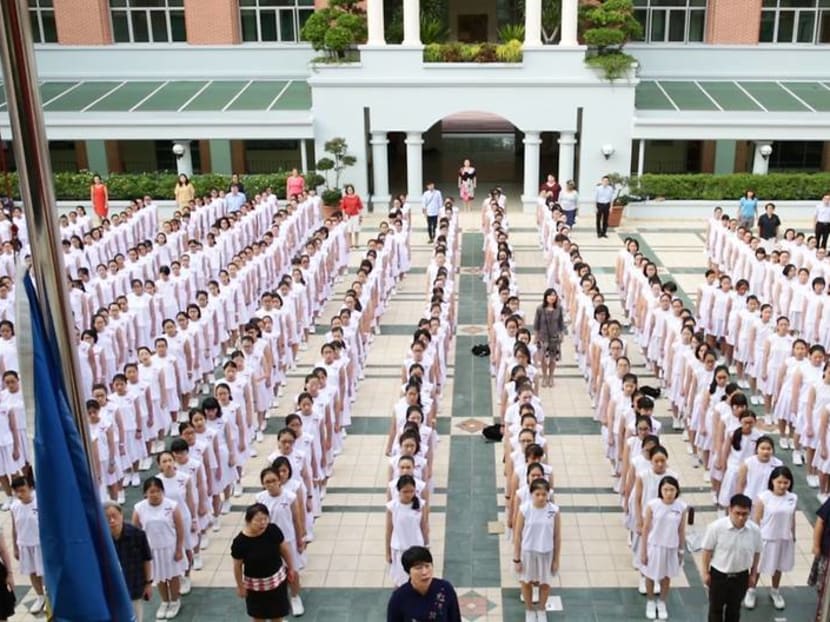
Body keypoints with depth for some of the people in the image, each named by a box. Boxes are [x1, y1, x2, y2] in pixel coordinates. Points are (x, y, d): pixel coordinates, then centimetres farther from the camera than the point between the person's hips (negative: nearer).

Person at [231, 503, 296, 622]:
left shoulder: (273, 530, -22)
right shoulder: (240, 542, -28)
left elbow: (284, 549, -5)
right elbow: (237, 566, -13)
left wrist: (290, 568, 5)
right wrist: (240, 586, -2)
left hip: (277, 578, 2)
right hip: (255, 583, -2)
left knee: (277, 611, 22)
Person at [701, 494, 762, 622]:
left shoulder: (755, 530, -16)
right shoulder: (716, 527, -24)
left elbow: (756, 553, 1)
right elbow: (707, 550, -11)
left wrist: (753, 574, 8)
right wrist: (705, 572, -5)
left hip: (741, 576, 3)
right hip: (718, 574, -2)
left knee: (734, 607, 21)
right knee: (716, 607, 13)